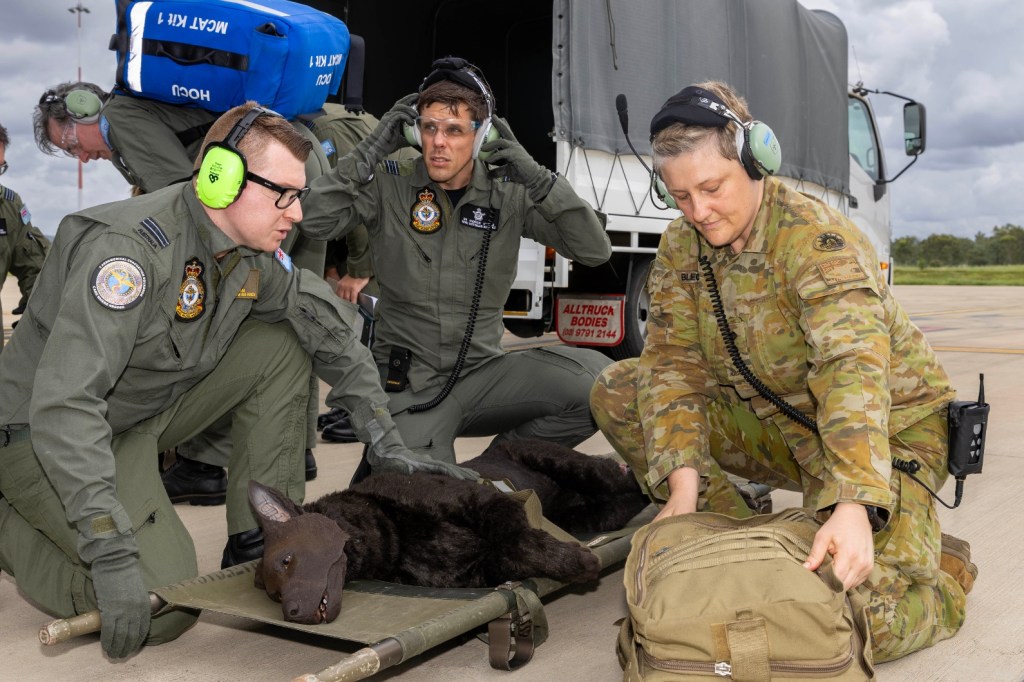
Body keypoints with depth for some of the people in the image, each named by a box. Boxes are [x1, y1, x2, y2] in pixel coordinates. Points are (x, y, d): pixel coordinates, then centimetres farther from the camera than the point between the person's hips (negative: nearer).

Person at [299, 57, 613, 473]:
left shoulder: (507, 194, 2)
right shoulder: (390, 185, -1)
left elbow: (595, 250, -5)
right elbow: (314, 222, -15)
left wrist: (536, 177, -14)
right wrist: (371, 152, -15)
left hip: (482, 373, 3)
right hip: (408, 382, -2)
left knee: (598, 379, -21)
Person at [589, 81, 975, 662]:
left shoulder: (815, 238, -25)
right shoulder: (682, 247, -4)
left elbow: (855, 369, -38)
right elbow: (675, 363, -10)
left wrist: (854, 506, -51)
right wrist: (683, 478, -26)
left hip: (888, 427, -6)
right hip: (780, 422, 6)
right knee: (617, 393, -7)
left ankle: (943, 563, 12)